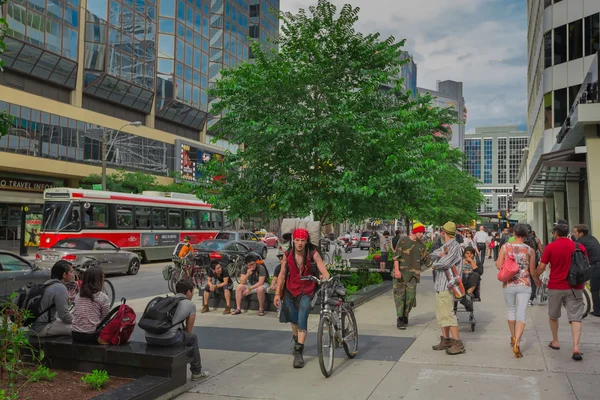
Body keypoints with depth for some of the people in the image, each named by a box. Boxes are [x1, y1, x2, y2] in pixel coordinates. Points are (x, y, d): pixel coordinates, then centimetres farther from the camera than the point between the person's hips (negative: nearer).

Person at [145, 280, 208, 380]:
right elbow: (189, 330, 21)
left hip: (149, 338, 6)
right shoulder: (190, 304, 12)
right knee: (193, 337, 23)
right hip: (167, 338, -6)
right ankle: (197, 372, 31)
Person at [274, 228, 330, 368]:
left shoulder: (313, 254, -15)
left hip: (306, 292, -3)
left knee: (302, 319, -16)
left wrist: (326, 278, -46)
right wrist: (277, 293, -1)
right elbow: (282, 274, -1)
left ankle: (298, 353, -10)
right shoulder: (287, 254, -8)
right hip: (290, 291, 3)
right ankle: (297, 340, 47)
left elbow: (323, 269, -24)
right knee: (293, 319, 18)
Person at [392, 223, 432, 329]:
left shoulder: (421, 246, 12)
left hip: (413, 274, 3)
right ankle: (399, 318, 1)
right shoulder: (403, 240, -1)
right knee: (399, 295, -3)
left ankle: (405, 315, 19)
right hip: (401, 272, -3)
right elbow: (396, 255, -6)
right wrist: (397, 270, -14)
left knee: (411, 296, -1)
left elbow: (427, 260, 14)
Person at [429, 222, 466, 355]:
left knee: (448, 314, -10)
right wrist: (441, 254, -17)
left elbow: (445, 263, -23)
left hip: (446, 286, -10)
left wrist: (435, 265, -3)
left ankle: (458, 343, -7)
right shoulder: (445, 246, 16)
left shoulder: (455, 246, -14)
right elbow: (433, 255, 3)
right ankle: (445, 340, 22)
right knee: (441, 314, 14)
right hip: (439, 285, 10)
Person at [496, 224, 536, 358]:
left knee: (511, 310, 21)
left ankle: (513, 337, 34)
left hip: (509, 284, 2)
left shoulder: (505, 248, -4)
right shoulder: (530, 250, -4)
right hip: (524, 285, -1)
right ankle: (517, 343, -15)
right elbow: (532, 271, 1)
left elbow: (499, 265, -8)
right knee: (521, 313, -2)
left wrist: (496, 261, 15)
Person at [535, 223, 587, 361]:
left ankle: (555, 342, 29)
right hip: (575, 288, 1)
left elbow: (541, 267, -8)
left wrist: (537, 278, 11)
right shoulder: (580, 247, 1)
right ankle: (576, 347, -14)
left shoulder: (550, 247, -6)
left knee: (553, 316, 19)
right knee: (576, 318, -1)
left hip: (555, 287, -1)